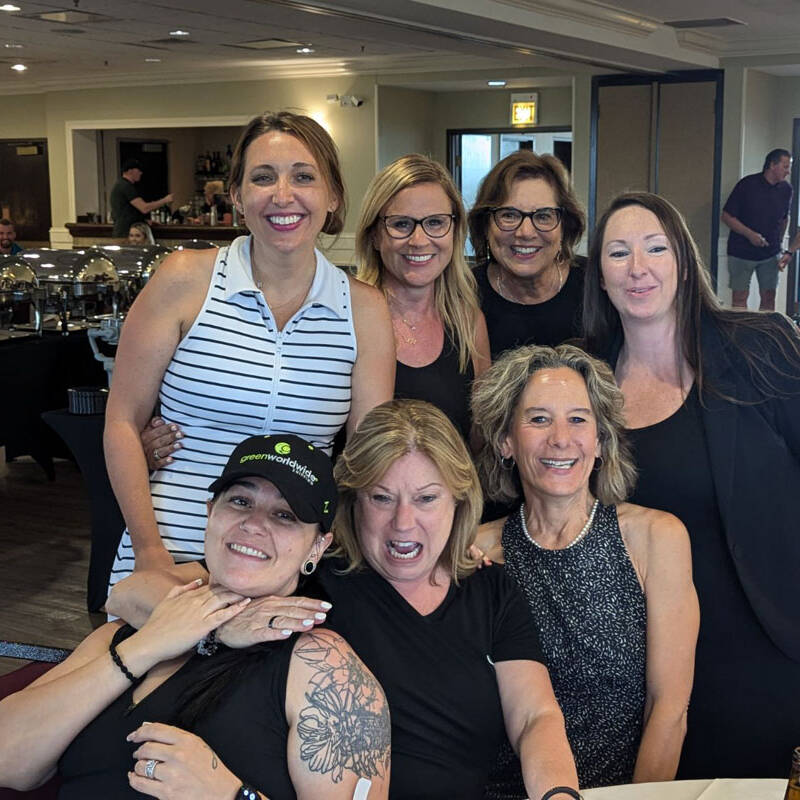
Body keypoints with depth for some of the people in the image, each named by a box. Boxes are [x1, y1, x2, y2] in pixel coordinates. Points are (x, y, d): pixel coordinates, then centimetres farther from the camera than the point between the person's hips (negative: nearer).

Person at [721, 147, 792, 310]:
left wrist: (779, 243, 14)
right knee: (740, 297, -1)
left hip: (770, 254, 4)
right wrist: (750, 234, -21)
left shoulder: (786, 190, 2)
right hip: (742, 252, -4)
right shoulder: (747, 185, -12)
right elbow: (727, 216, -11)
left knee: (769, 297, 5)